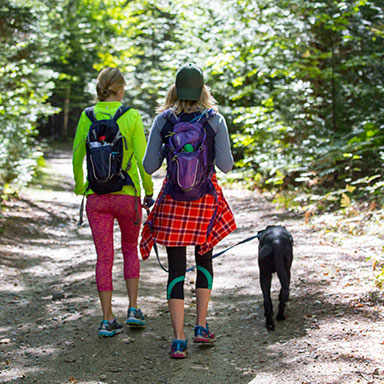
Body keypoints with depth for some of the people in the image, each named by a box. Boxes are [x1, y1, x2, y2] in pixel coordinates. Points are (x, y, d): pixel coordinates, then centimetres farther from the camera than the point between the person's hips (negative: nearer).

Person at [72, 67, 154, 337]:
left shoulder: (88, 116, 0)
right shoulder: (131, 116, -7)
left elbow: (77, 157, 3)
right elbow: (142, 158, -9)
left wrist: (79, 189, 17)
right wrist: (149, 190, 3)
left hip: (97, 197, 1)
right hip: (127, 194, -1)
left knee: (104, 258, 7)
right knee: (130, 249, 21)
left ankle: (108, 320, 7)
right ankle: (133, 309, 15)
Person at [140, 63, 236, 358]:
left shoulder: (163, 120, -2)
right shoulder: (215, 120, -4)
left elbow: (149, 166, -2)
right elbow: (226, 165, -5)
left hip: (173, 198, 0)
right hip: (206, 197, 0)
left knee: (176, 269, 3)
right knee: (204, 260, 22)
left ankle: (179, 340, -2)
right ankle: (201, 326, 20)